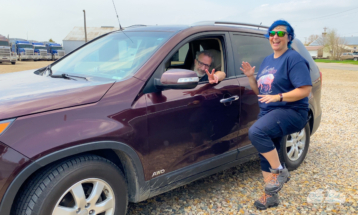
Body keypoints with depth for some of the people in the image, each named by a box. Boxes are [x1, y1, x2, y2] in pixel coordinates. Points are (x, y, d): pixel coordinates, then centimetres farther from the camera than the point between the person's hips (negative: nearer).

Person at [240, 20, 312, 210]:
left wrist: (277, 96, -26)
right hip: (268, 113, 8)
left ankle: (281, 171, -11)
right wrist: (251, 76, -2)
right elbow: (259, 91, 15)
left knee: (256, 132, -33)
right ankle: (271, 196, 27)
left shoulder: (293, 59, -9)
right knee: (266, 156, 10)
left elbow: (305, 90, -18)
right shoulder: (267, 61, 14)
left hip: (291, 111, -8)